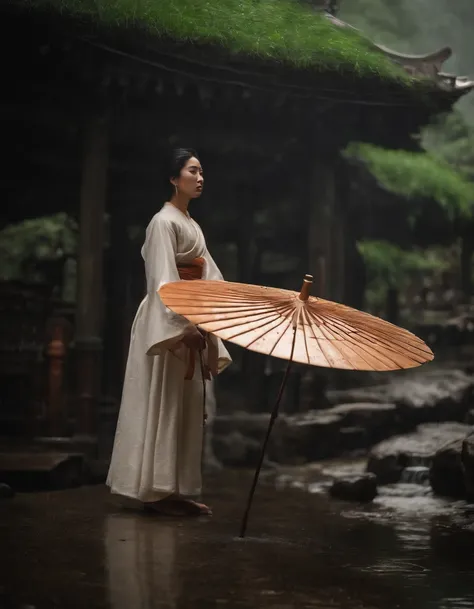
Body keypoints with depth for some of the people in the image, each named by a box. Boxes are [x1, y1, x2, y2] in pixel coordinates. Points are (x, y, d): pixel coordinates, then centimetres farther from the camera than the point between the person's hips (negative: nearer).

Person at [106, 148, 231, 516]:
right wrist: (182, 326, -27)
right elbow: (164, 280, -20)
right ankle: (156, 490, -1)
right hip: (167, 323, -9)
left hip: (190, 320, 10)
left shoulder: (192, 224, 18)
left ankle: (177, 490, 14)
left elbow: (208, 276, 18)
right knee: (163, 404, -6)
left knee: (186, 405, 9)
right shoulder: (164, 222, -10)